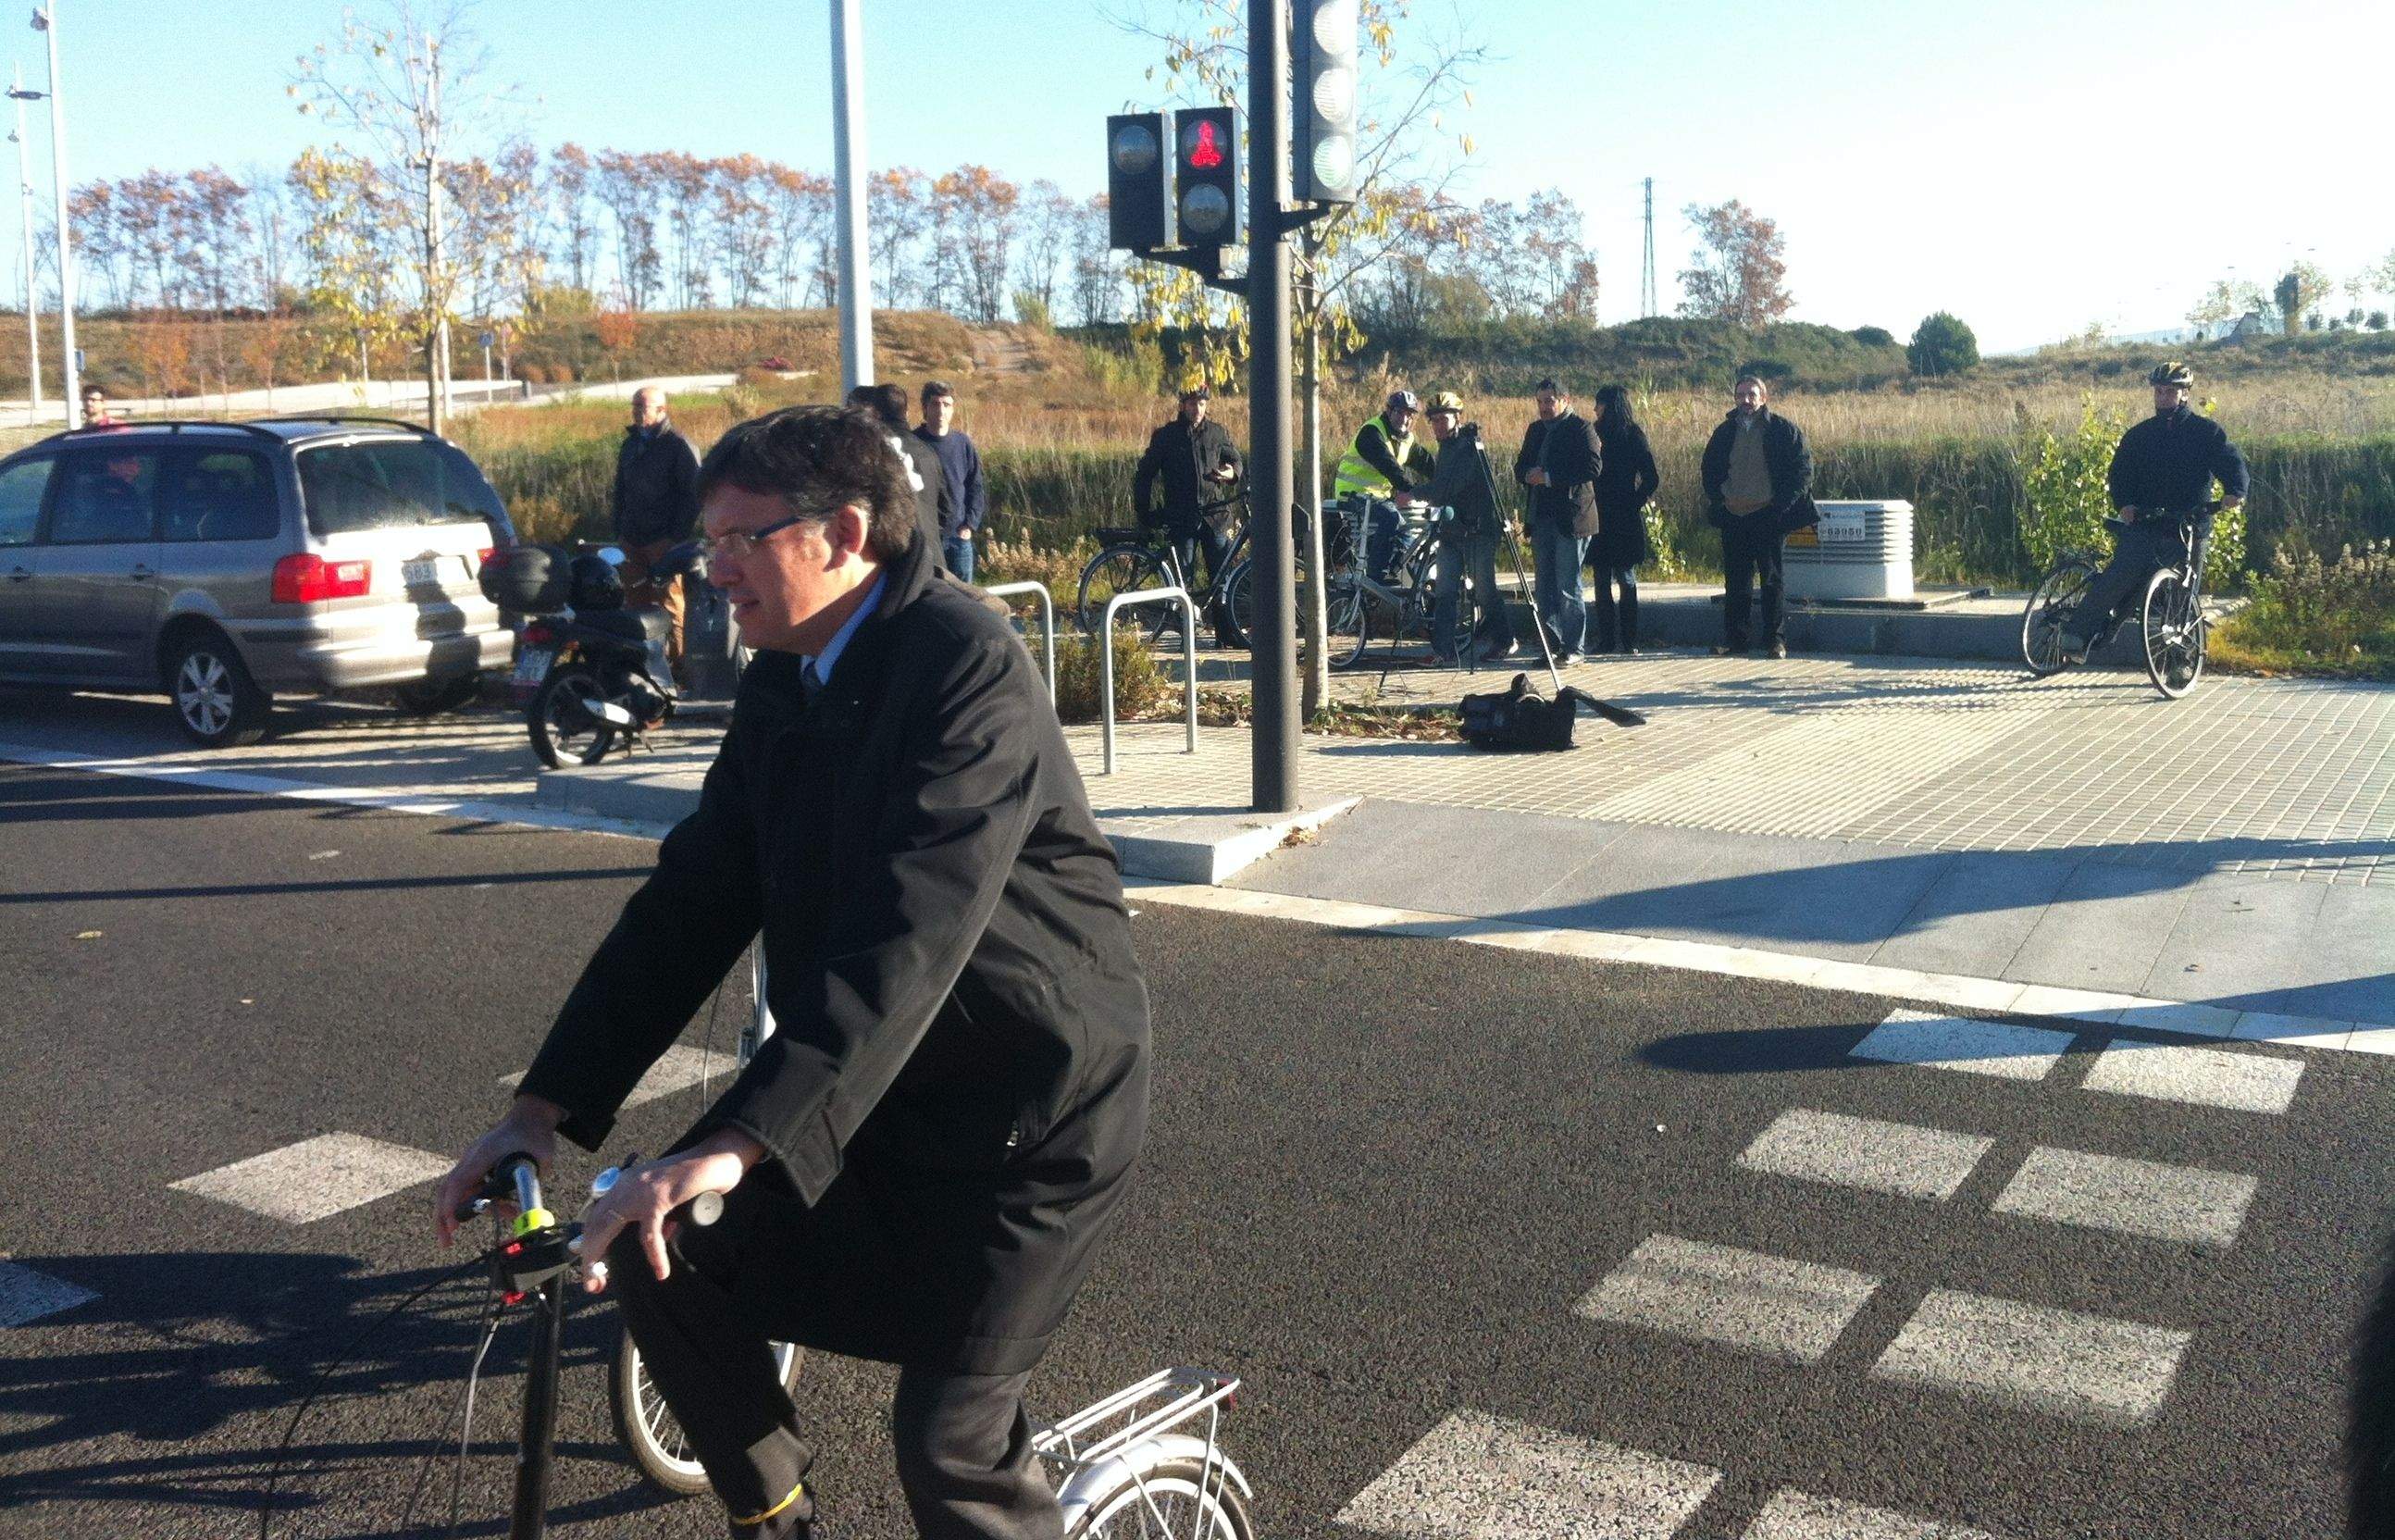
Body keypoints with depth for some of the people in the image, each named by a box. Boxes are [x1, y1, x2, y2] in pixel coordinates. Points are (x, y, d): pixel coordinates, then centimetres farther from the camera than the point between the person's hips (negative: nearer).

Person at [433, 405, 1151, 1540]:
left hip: (1030, 1108, -7)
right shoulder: (782, 678, 3)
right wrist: (545, 1107, -6)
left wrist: (736, 1144, -42)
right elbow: (694, 895, 1)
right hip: (866, 1086, 8)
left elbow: (909, 935, -35)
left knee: (950, 1442, -8)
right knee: (664, 1258, -1)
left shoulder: (966, 668, -23)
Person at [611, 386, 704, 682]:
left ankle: (680, 666, -6)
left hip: (666, 543, -7)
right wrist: (619, 533, 16)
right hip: (631, 543, 7)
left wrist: (678, 536, -13)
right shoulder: (629, 444, 18)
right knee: (634, 603, 5)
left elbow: (693, 496, -7)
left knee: (671, 604, -8)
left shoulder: (679, 446, -3)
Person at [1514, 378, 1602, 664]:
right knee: (1545, 587, 9)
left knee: (1568, 586, -6)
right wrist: (1529, 475, -4)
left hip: (1571, 519, -7)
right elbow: (1520, 467, 20)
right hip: (1541, 519, 7)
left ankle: (1574, 647, 0)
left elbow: (1593, 466, -16)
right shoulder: (1536, 429, 17)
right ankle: (1553, 644, 15)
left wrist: (1549, 477, -18)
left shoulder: (1581, 428, -5)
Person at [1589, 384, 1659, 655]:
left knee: (1626, 579, -1)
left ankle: (1629, 640, 2)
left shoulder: (1633, 436, -5)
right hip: (1599, 518, 6)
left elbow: (1652, 479, -6)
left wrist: (1636, 503, -10)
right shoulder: (1596, 433, 12)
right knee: (1602, 581, 5)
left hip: (1625, 520, -5)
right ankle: (1607, 640, 9)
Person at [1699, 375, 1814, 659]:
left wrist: (1782, 504, -11)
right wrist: (1717, 499, 6)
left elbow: (1803, 468, -3)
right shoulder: (1725, 432, 11)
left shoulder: (1784, 430, -2)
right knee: (1735, 580, 7)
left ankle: (1776, 640, 4)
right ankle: (1733, 639, 12)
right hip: (1734, 517, 4)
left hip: (1769, 516, -4)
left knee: (1772, 579, -1)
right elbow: (1709, 469, 21)